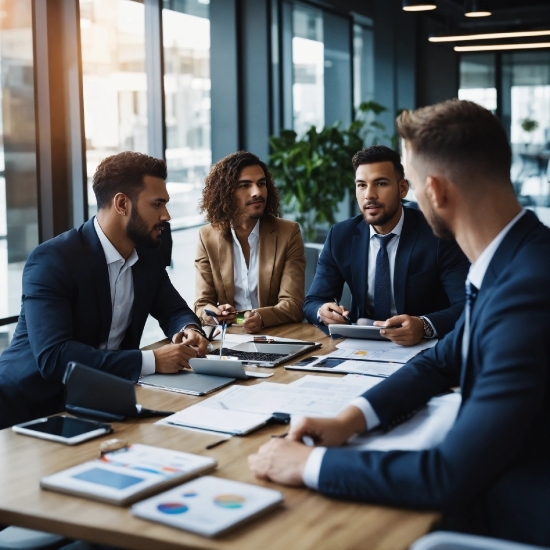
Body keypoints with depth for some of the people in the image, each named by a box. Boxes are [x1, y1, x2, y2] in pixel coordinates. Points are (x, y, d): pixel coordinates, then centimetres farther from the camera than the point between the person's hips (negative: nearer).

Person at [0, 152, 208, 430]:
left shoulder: (148, 253, 2)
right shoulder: (51, 260, -21)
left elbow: (175, 311, 14)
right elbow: (53, 356, -30)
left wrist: (189, 331, -11)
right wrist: (151, 361, -33)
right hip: (31, 404, -6)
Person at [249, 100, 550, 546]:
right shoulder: (509, 260, -1)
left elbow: (449, 476, -29)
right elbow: (442, 361, 11)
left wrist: (312, 463, -19)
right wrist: (352, 418, -4)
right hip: (489, 488, 7)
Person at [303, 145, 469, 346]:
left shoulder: (437, 235, -9)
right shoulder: (341, 236, 2)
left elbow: (466, 307, -16)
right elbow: (313, 302, 4)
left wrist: (424, 326, -35)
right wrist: (324, 311, -20)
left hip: (423, 348, -4)